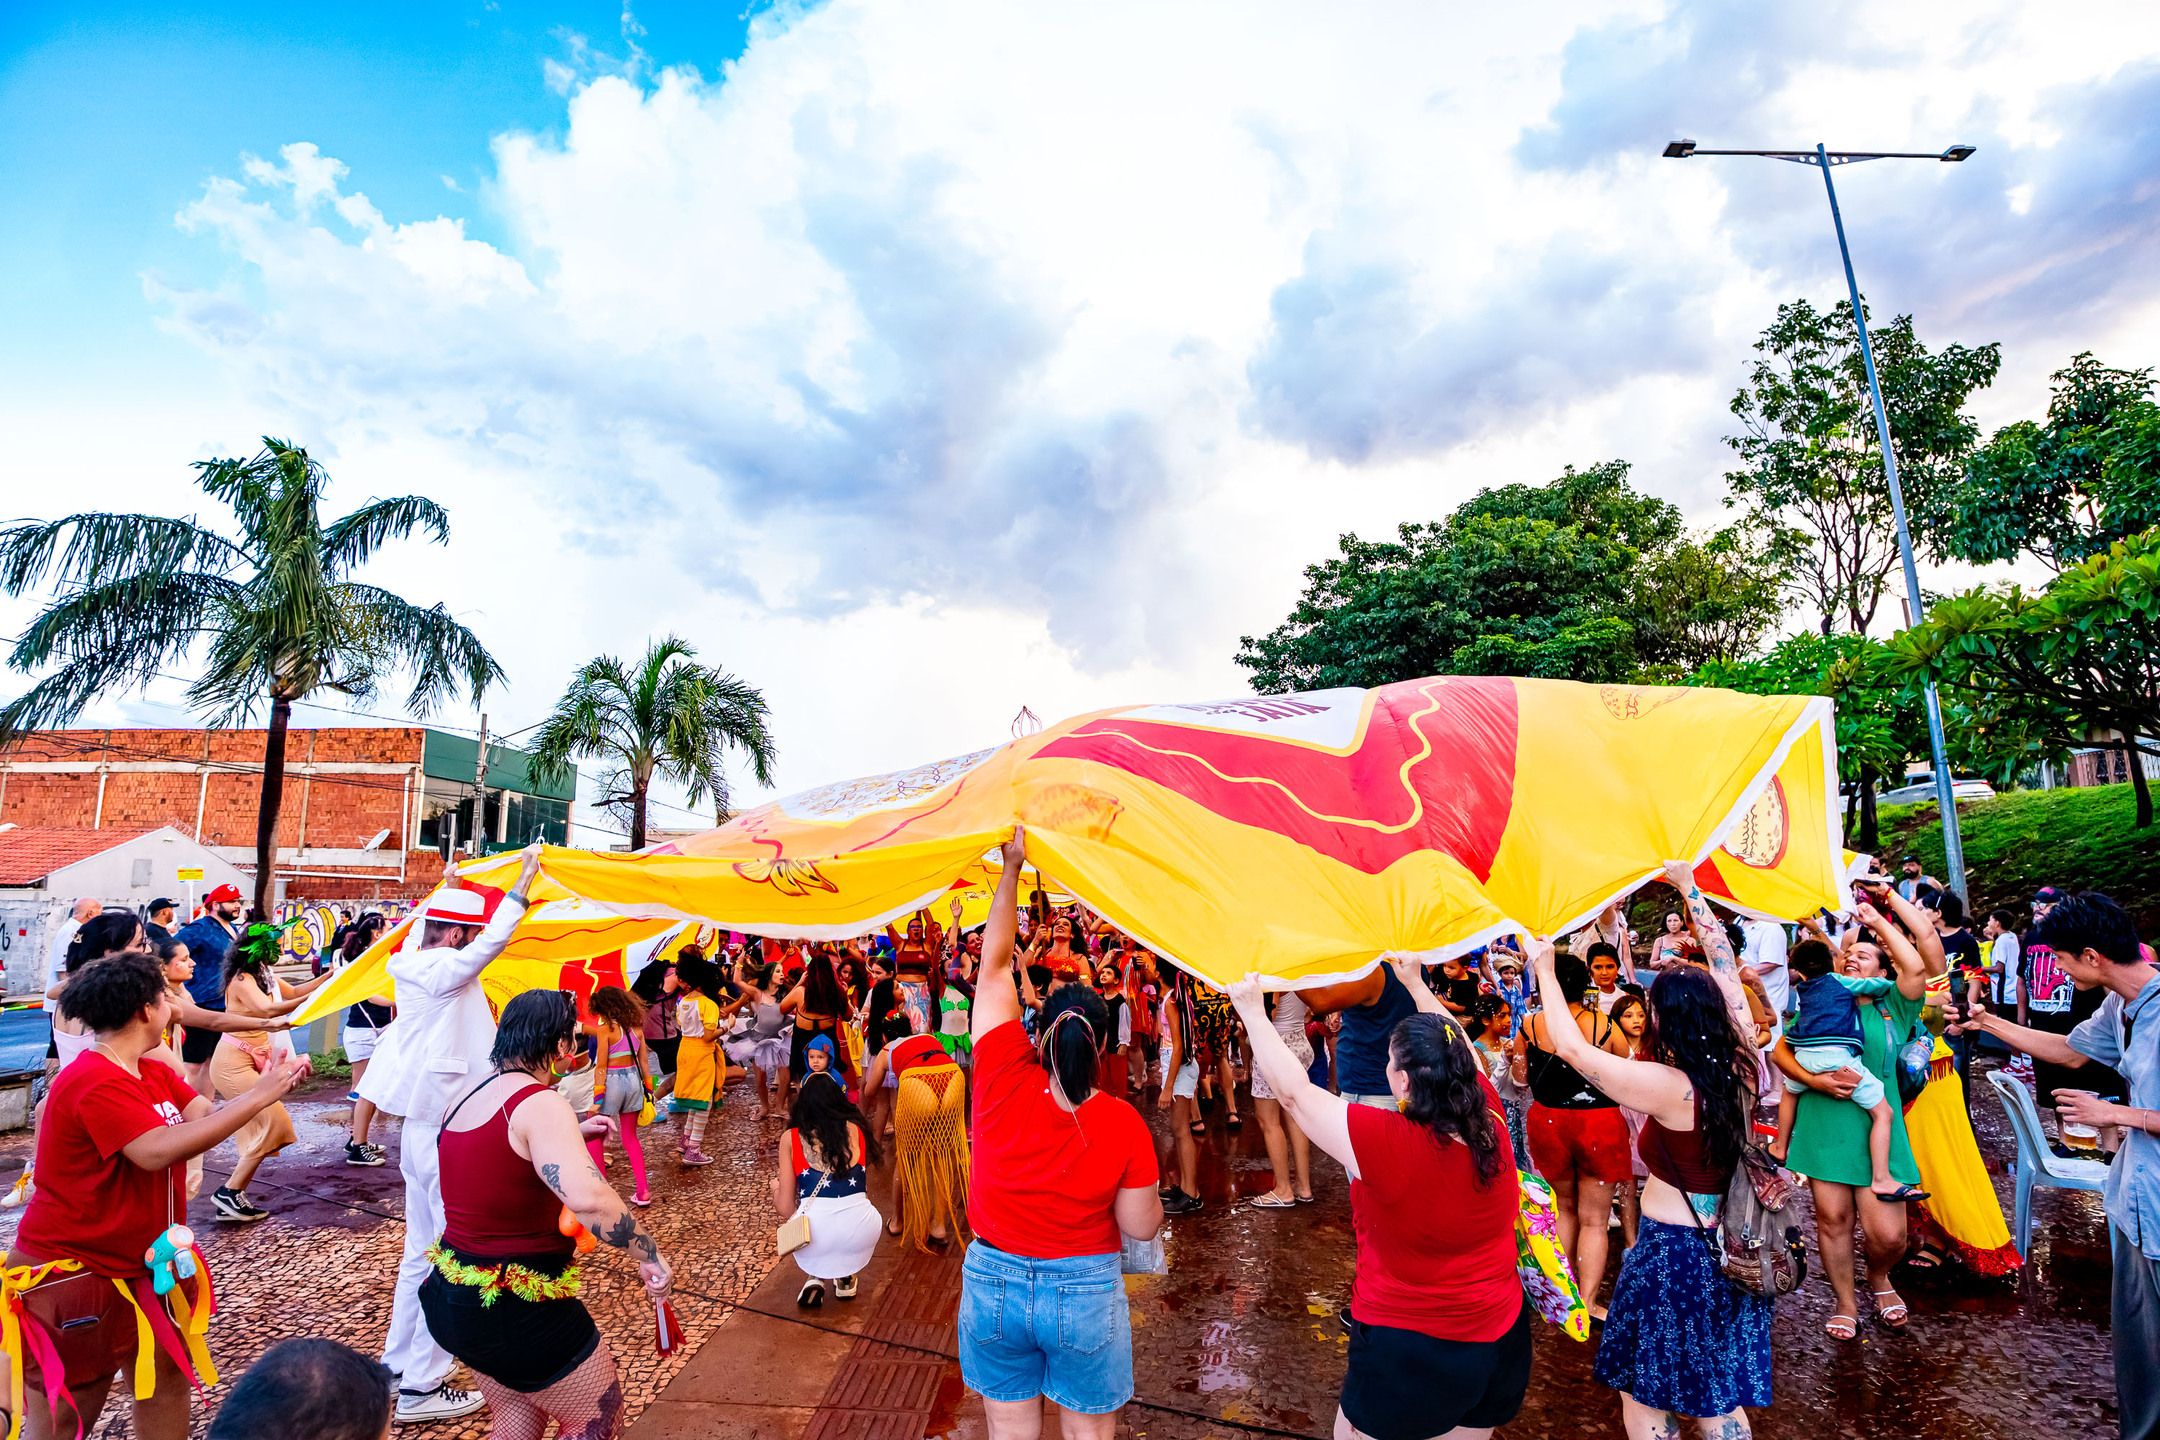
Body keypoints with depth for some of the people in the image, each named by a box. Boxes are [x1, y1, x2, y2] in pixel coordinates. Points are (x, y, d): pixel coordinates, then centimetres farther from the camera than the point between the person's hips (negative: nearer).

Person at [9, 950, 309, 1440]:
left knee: (169, 1380, 12)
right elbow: (159, 1150, -34)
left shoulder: (156, 1073, 5)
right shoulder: (96, 1083, -24)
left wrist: (271, 1086, -21)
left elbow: (207, 1117, -4)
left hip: (141, 1266, 8)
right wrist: (256, 1098, -32)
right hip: (70, 1272, -8)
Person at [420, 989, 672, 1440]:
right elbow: (588, 1197, -41)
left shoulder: (469, 1098, 4)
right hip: (519, 1313, -9)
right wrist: (649, 1255, -28)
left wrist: (571, 1135, 22)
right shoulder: (542, 1104, -25)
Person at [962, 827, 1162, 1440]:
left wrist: (1012, 865, -11)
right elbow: (1143, 1227, -10)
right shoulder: (1123, 1123, -20)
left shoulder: (1004, 1080, -19)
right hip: (1084, 1294, -1)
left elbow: (995, 963, -14)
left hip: (993, 1283, 2)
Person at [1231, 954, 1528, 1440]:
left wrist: (1253, 1011, -11)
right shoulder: (1491, 1124, -13)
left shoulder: (1386, 1143, -29)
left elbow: (1294, 1091, -21)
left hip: (1409, 1353, -5)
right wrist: (1415, 982, 17)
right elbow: (1460, 1051, 6)